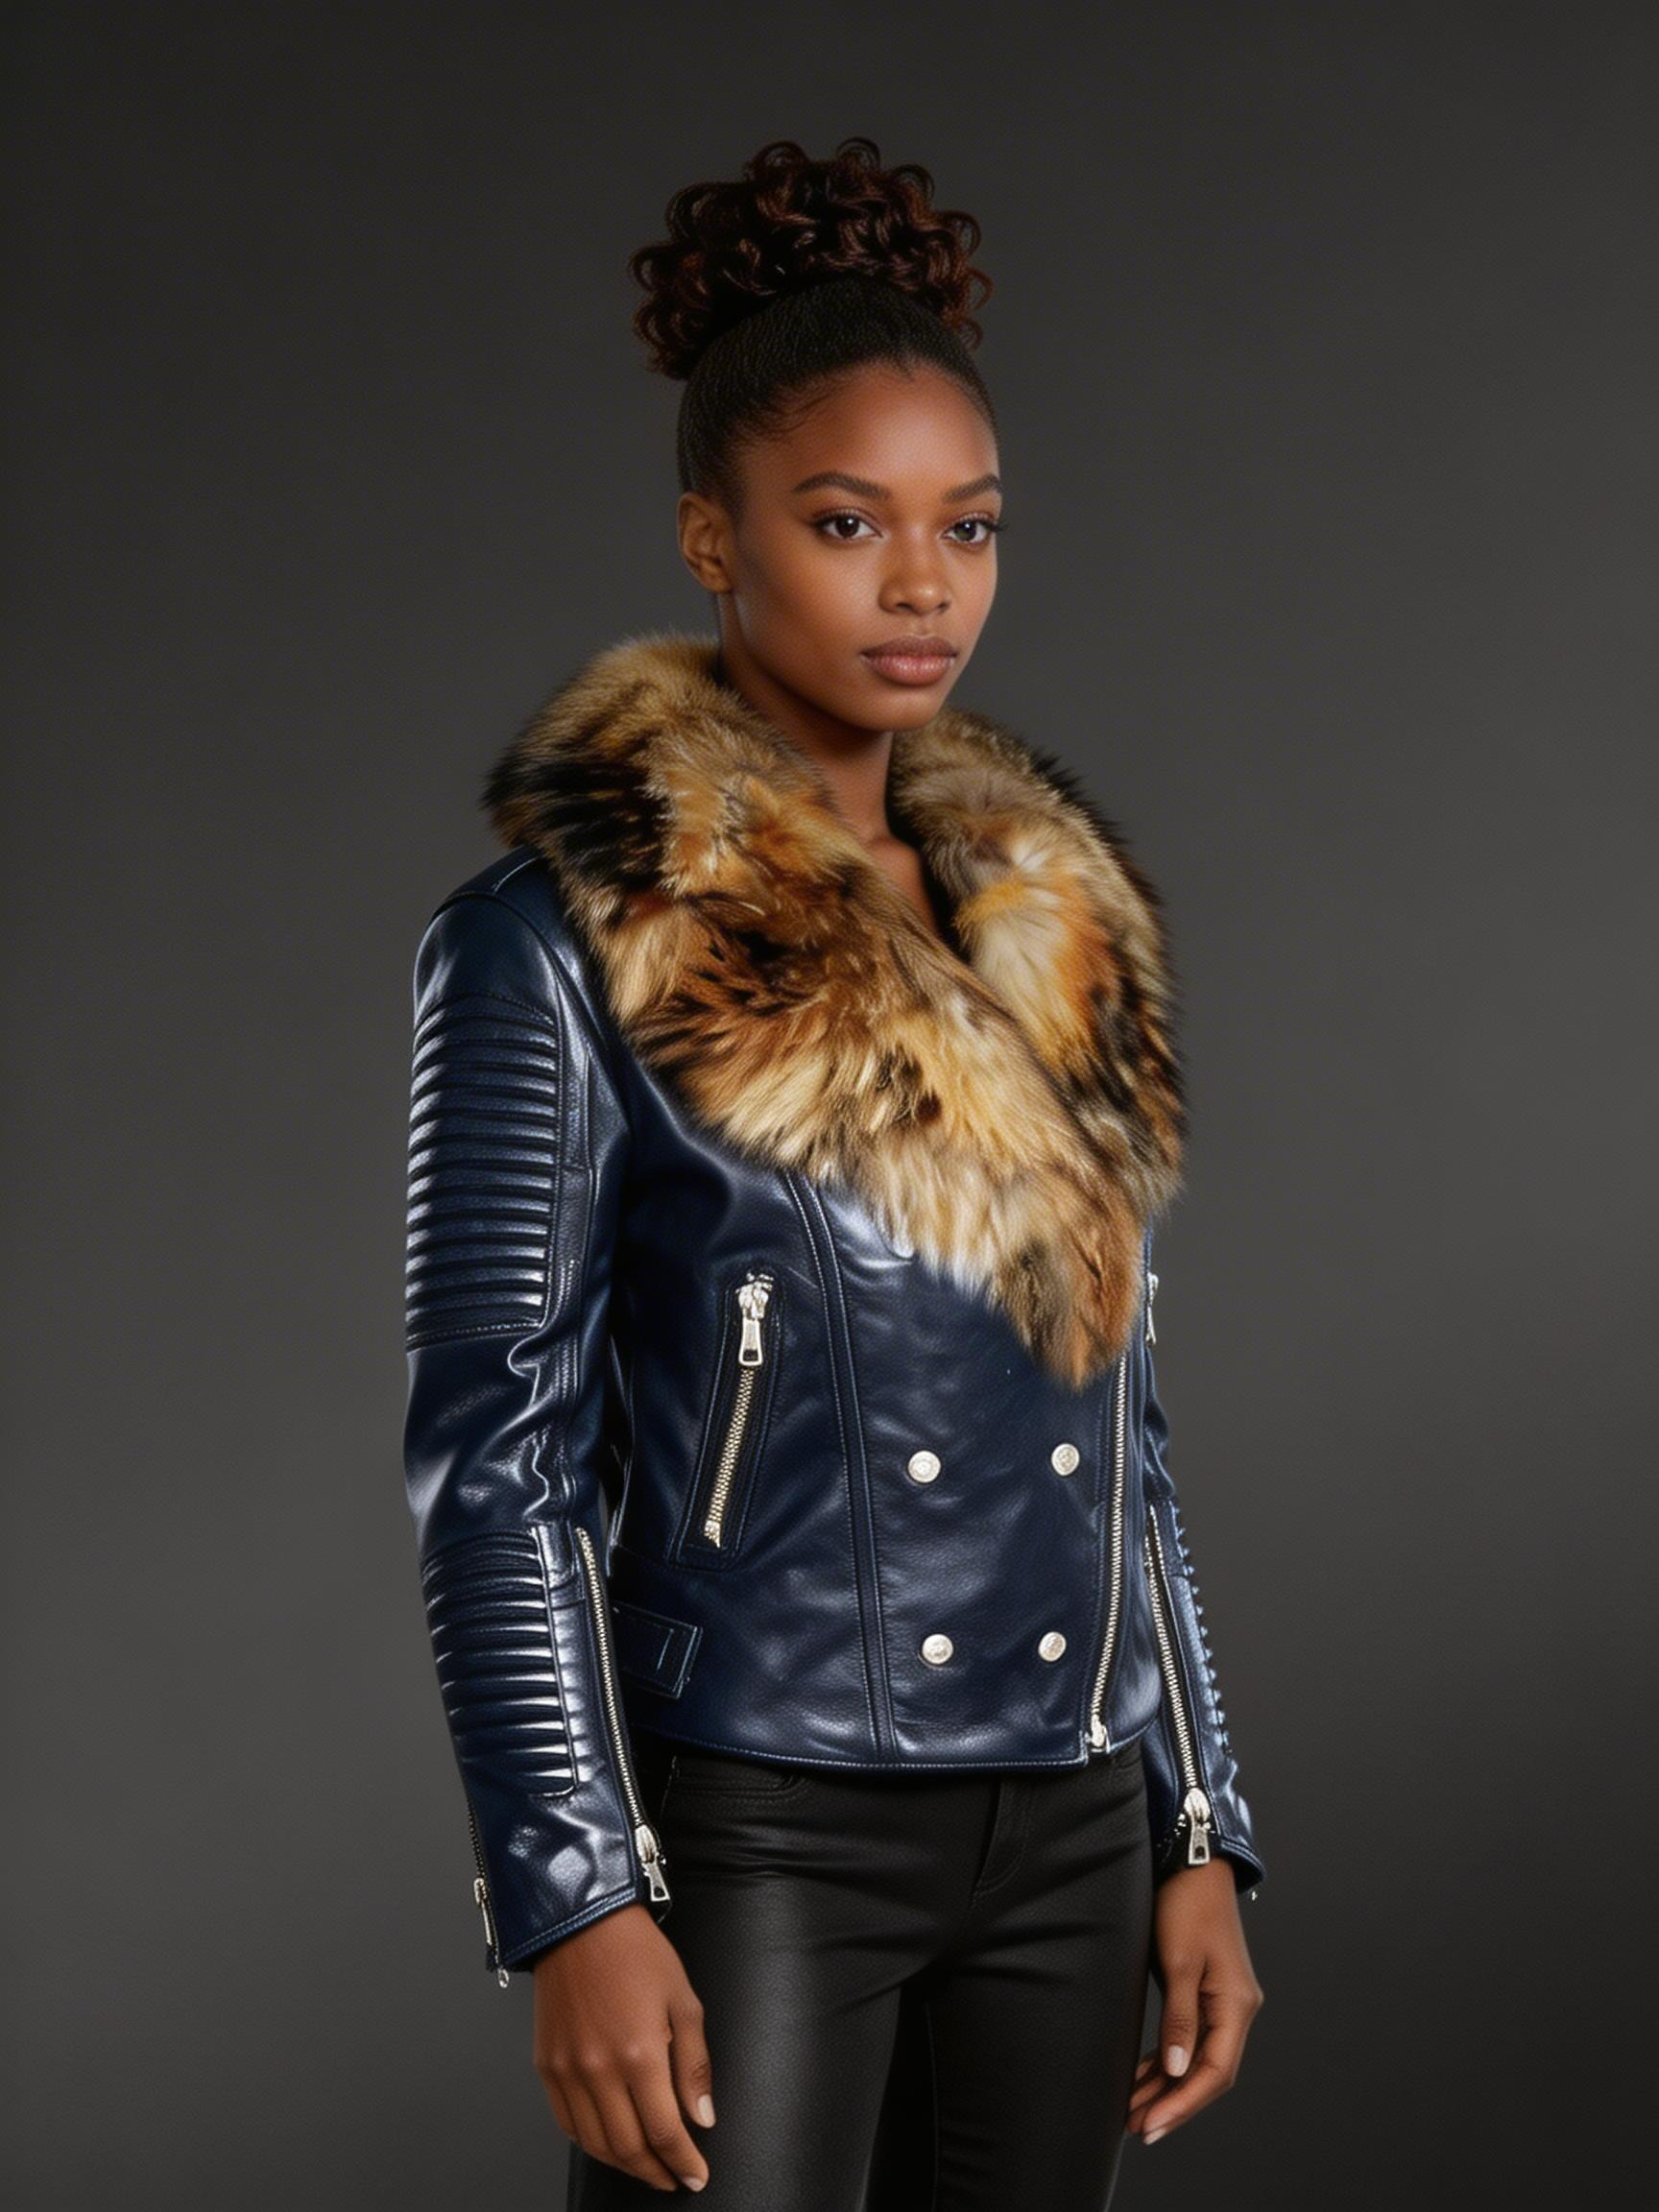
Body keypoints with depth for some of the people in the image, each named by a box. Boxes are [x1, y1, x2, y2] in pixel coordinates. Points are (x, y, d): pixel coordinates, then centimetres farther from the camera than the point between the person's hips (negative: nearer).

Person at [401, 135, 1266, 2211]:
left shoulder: (1056, 916, 12)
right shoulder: (555, 942, -6)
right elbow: (495, 1451, -9)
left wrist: (1199, 1838, 12)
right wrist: (579, 1905, -16)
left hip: (1065, 1838, 6)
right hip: (754, 1824, -5)